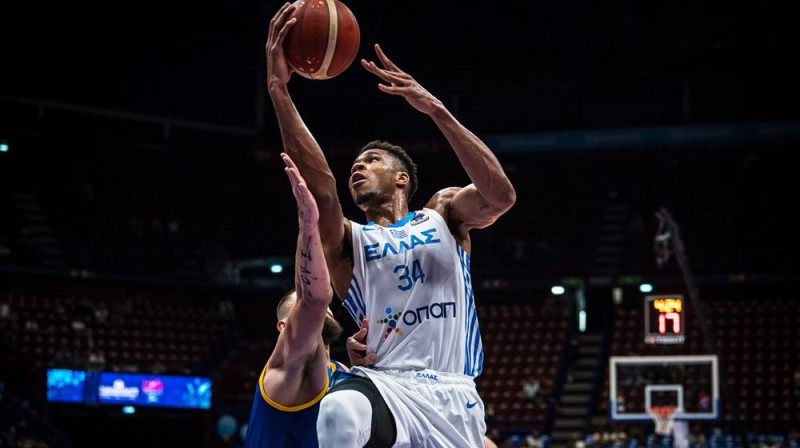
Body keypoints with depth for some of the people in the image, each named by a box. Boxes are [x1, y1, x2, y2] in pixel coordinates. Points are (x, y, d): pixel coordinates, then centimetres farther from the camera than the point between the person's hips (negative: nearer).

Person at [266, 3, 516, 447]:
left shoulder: (443, 214, 17)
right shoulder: (347, 242, 16)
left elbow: (500, 195, -6)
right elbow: (320, 192, -7)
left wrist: (435, 110, -16)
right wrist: (278, 90, -19)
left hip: (453, 395, 1)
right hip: (386, 383, -1)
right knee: (341, 412, -37)